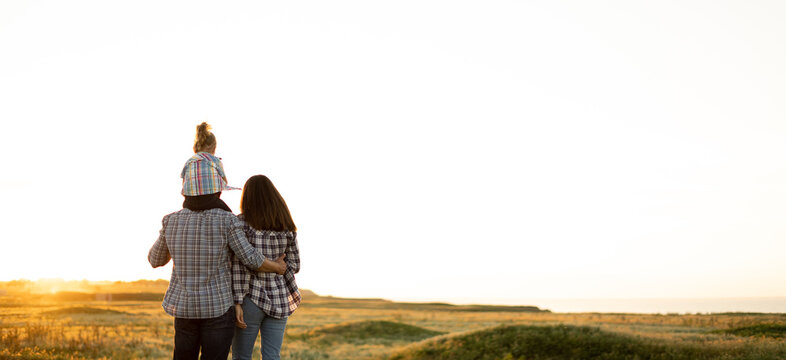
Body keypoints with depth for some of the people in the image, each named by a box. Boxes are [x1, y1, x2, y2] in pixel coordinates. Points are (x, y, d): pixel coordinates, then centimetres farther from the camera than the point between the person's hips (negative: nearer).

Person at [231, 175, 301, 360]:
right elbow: (293, 265, 6)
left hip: (251, 298, -3)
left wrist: (238, 302, -15)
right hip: (279, 301, 4)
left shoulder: (241, 223, -8)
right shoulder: (287, 227, 3)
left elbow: (240, 266, -15)